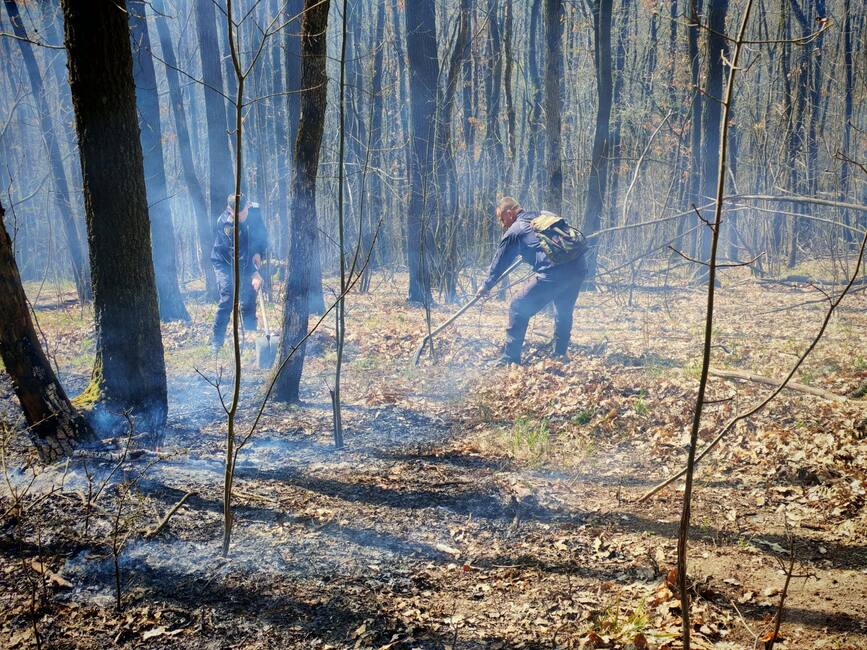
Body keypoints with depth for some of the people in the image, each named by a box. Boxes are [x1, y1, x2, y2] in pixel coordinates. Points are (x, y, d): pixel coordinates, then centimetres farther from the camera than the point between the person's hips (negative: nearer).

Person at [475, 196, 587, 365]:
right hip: (579, 267, 7)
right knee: (564, 312, 27)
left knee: (519, 309, 6)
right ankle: (560, 356, 33)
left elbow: (500, 261, 18)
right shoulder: (546, 215, 24)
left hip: (554, 273, -7)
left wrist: (486, 286, 33)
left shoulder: (514, 231, 8)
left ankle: (510, 359, 7)